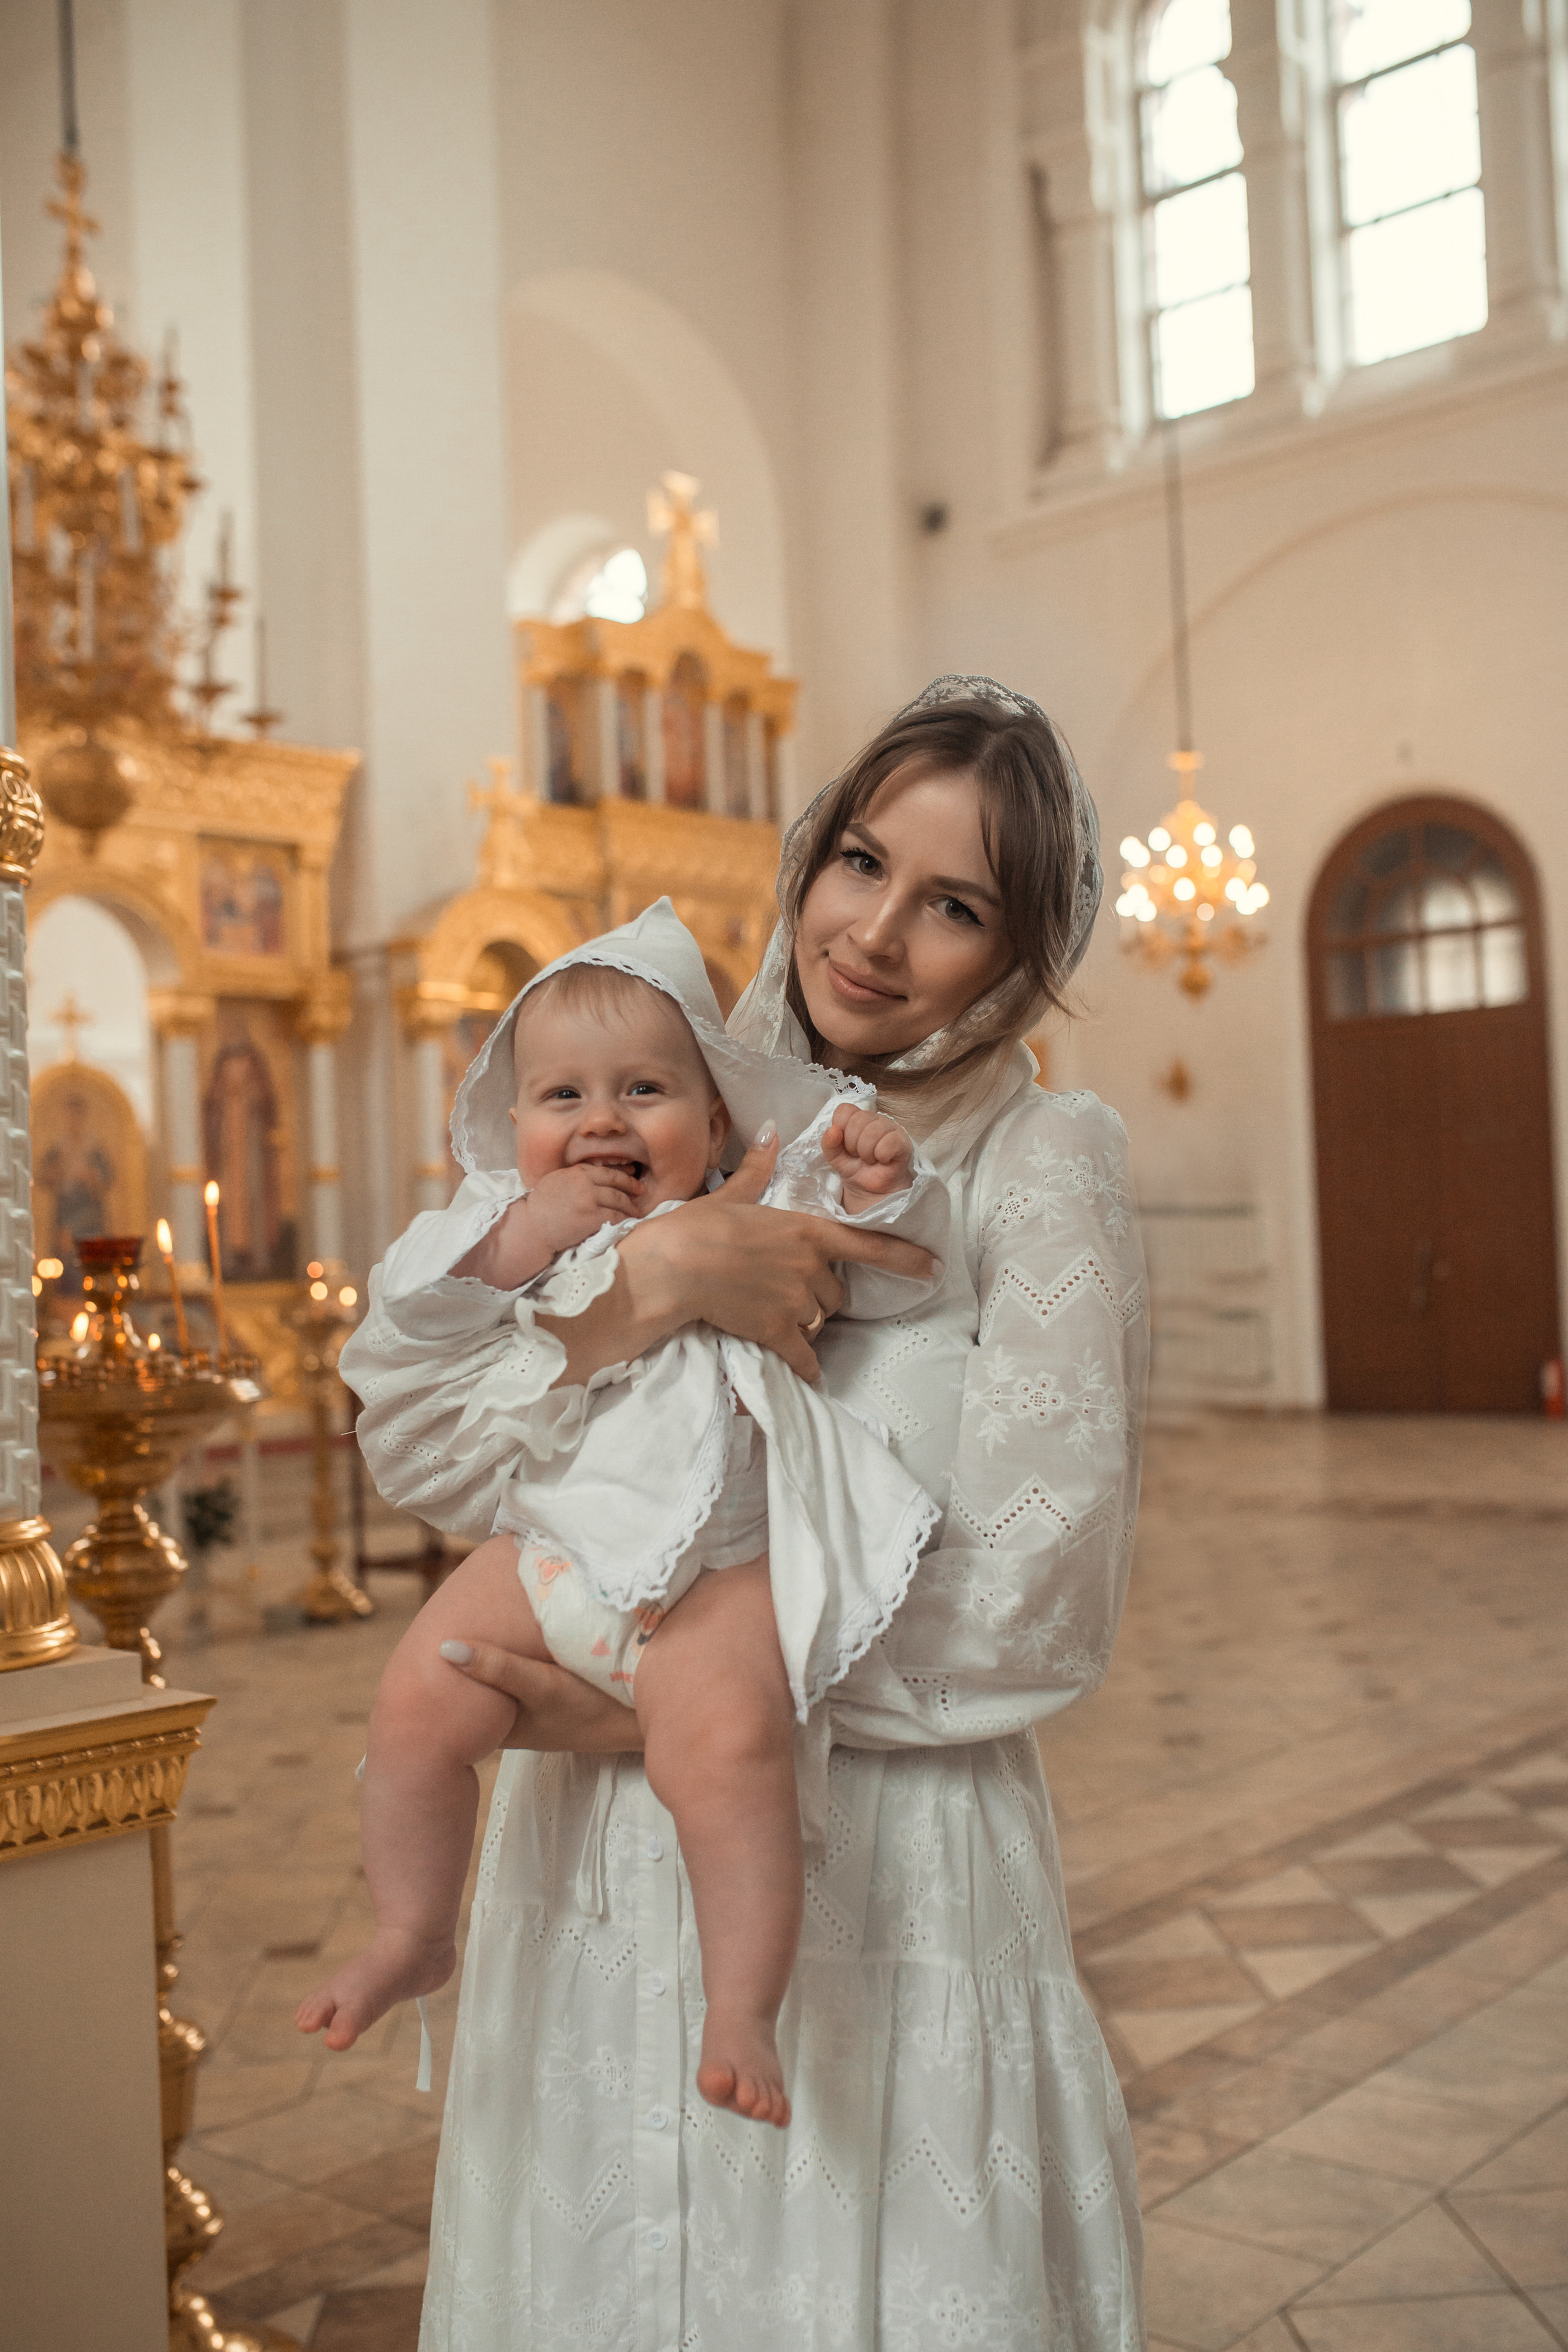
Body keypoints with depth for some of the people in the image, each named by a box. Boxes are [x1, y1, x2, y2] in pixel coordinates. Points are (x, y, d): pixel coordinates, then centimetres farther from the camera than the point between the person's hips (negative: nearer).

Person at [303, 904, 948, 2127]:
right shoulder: (502, 1223, 14)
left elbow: (884, 1270, 1)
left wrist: (876, 1176, -19)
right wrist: (515, 1243, -10)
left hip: (710, 1572, -3)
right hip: (547, 1549, 4)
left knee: (728, 1743, -26)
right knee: (417, 1702, -8)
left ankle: (743, 2013, -11)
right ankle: (412, 1939, 17)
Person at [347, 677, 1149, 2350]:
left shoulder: (1045, 1165, -8)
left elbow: (1026, 1613, -14)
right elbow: (414, 1442, -5)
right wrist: (656, 1279, -20)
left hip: (877, 1880, -4)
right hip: (600, 1864, 4)